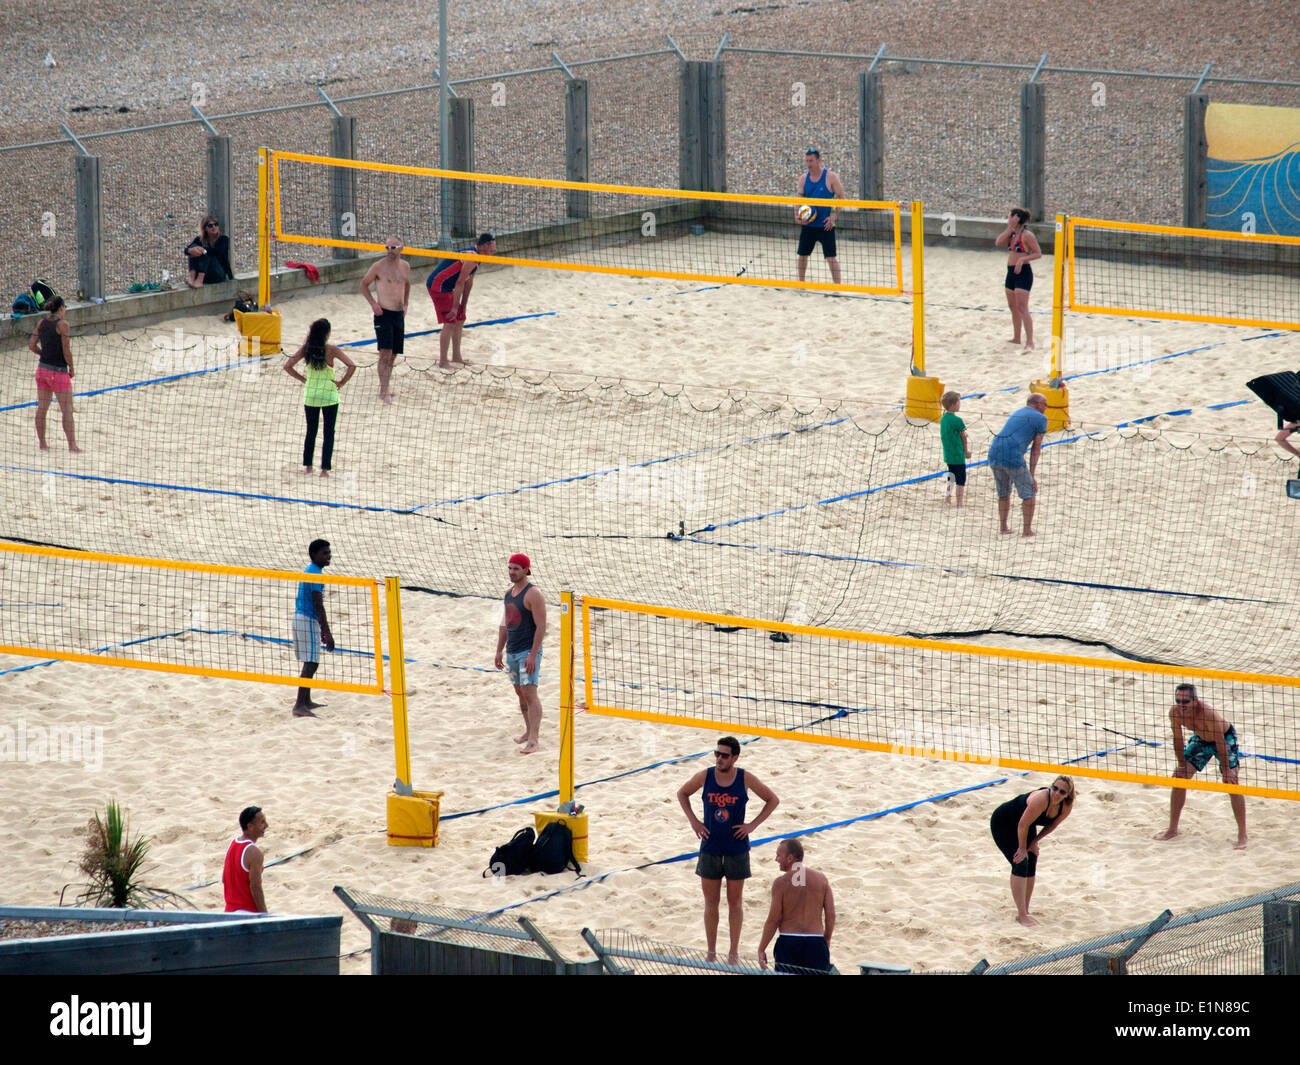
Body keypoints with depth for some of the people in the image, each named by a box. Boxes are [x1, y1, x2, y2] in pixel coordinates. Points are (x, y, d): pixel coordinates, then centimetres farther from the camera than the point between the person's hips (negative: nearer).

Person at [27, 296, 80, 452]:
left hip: (42, 368, 6)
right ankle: (72, 444, 0)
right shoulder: (62, 324, -15)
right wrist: (72, 367, -3)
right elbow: (66, 350, -17)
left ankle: (42, 443, 19)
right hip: (59, 371, -6)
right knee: (67, 410, 0)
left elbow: (32, 346, 7)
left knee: (42, 408, 13)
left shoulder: (42, 322, 4)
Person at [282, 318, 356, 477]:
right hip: (329, 395, -3)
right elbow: (352, 366, -20)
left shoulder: (306, 349, -5)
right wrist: (342, 382, -6)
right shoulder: (331, 350, -13)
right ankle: (324, 468, 0)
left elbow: (287, 366, -5)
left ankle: (307, 465, 24)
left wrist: (303, 379, 5)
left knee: (311, 431, 19)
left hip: (310, 395, 3)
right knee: (328, 433, 6)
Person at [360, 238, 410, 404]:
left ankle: (386, 385, 23)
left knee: (393, 354, 10)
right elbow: (364, 284, 3)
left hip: (399, 314, 6)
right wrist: (373, 303, -8)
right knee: (385, 352, -14)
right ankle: (384, 390, -14)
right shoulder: (378, 267, -7)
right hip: (384, 314, -6)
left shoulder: (405, 266, 9)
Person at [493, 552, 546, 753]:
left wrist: (533, 655, -21)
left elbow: (541, 627, -17)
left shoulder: (533, 595, -13)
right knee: (520, 693, 14)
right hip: (512, 652, 9)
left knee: (530, 693, -13)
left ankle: (533, 740, -17)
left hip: (528, 652, -8)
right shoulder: (509, 592, 13)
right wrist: (499, 651, 18)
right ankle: (530, 731, 25)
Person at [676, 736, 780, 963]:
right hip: (710, 849, 1)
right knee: (711, 902, 7)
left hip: (737, 850, -1)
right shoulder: (705, 776, -6)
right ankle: (711, 953, 17)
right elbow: (682, 793, 13)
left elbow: (773, 800, 4)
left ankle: (734, 953, 16)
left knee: (735, 902, 7)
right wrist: (693, 821, 1)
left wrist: (753, 825, -5)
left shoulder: (745, 779, -9)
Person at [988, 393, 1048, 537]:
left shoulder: (1016, 414, 28)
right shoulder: (1041, 418, 7)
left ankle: (1003, 527, 29)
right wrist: (1032, 475, 8)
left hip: (994, 453, 7)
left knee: (1003, 493, 23)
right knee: (1029, 493, 7)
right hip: (1012, 457, -7)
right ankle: (1027, 529, 8)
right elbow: (1036, 449, 6)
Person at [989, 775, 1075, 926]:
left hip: (1023, 827, 8)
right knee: (1020, 864, -17)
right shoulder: (1041, 799, -38)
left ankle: (1024, 913, 14)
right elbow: (1023, 824, -30)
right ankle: (1022, 915, -19)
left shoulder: (1066, 807, -16)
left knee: (1031, 866, 4)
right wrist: (1022, 848, -19)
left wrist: (1035, 842, 1)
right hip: (1002, 823, -8)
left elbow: (1053, 825, 3)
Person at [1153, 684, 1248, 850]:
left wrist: (1226, 770, -25)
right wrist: (1182, 765, -5)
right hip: (1201, 738, 6)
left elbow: (1220, 742, -30)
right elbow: (1178, 739, -8)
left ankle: (1242, 836, -15)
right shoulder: (1175, 712, -23)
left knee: (1231, 781, -17)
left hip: (1225, 737, -6)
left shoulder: (1208, 713, -39)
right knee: (1179, 776, 3)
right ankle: (1172, 829, 18)